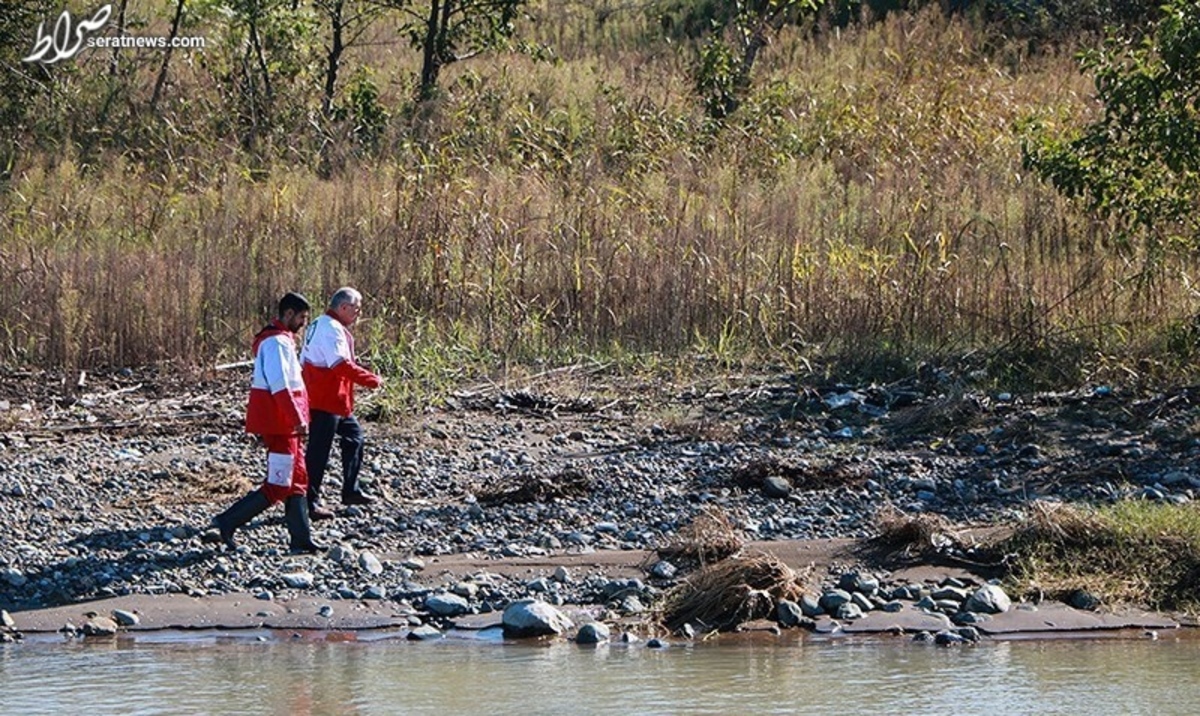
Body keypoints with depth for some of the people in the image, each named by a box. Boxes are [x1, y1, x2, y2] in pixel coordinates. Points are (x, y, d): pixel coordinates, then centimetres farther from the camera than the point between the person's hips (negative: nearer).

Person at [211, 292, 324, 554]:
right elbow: (280, 386, -23)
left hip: (282, 425, 11)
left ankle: (301, 540, 13)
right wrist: (298, 420, -23)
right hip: (279, 424, -11)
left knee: (298, 480, 11)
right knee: (278, 487, -7)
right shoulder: (277, 343, -16)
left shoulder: (280, 340, 16)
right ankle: (228, 522, -3)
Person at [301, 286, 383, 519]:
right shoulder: (332, 329, -19)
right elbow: (341, 365, -27)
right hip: (326, 402, -11)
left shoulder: (321, 325, 15)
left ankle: (351, 491, 26)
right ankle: (309, 502, -2)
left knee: (354, 437, 19)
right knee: (318, 452, -6)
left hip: (336, 401, 11)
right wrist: (371, 380, -21)